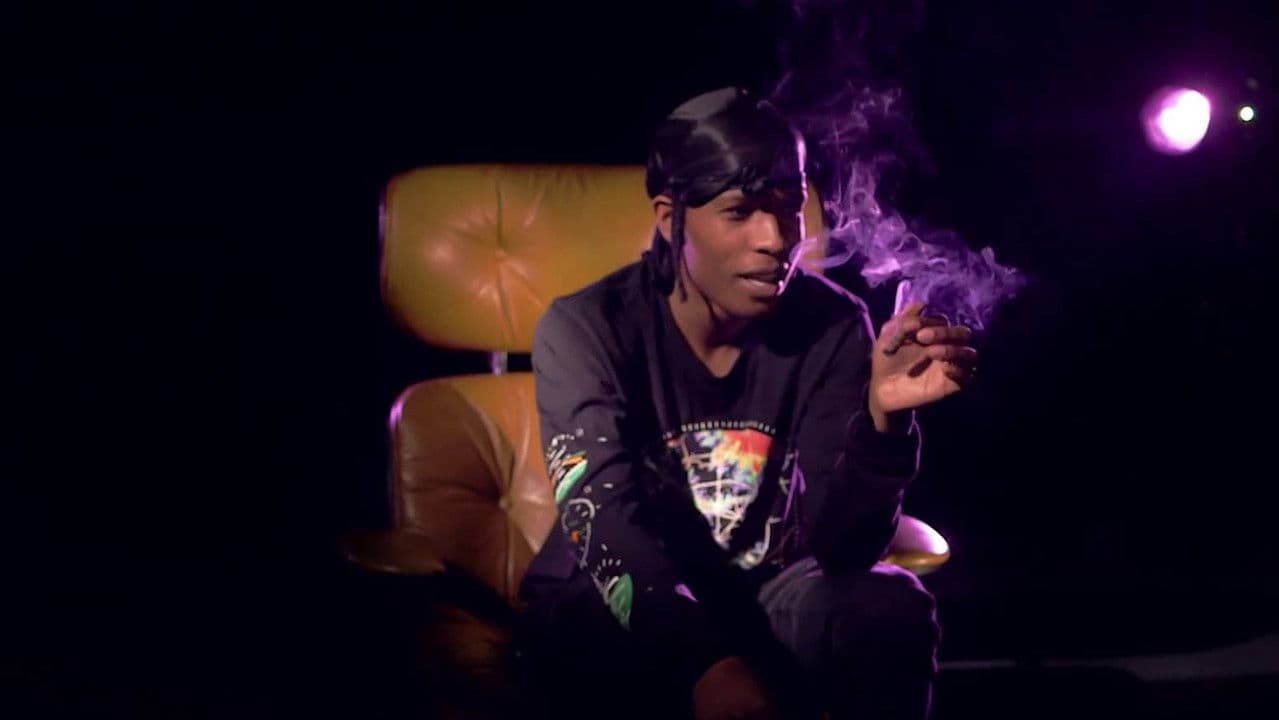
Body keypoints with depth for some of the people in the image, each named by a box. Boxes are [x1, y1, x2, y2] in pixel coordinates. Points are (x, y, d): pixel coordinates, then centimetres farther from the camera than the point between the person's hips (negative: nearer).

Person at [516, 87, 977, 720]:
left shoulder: (833, 327, -9)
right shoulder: (587, 328, -15)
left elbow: (839, 546, -16)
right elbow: (606, 519, -28)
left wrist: (883, 417, -36)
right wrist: (707, 663, -44)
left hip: (764, 598, 3)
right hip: (615, 606, -2)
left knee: (891, 608, -27)